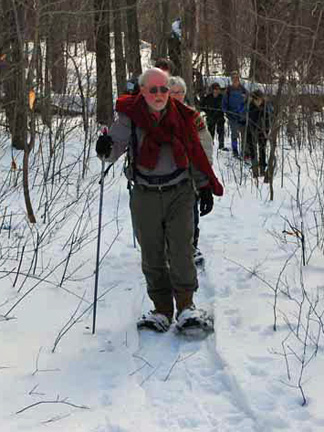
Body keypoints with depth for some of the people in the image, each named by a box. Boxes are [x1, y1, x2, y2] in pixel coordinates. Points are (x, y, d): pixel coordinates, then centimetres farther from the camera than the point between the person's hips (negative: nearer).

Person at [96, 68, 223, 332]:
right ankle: (162, 309, 14)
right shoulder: (130, 117, -3)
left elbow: (195, 153, 12)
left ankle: (186, 303, 7)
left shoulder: (181, 116, 2)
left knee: (181, 250, -7)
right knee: (152, 255, 4)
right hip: (145, 196, 0)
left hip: (179, 193, 0)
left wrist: (204, 187, 11)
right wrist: (106, 148, -36)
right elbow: (115, 147, -12)